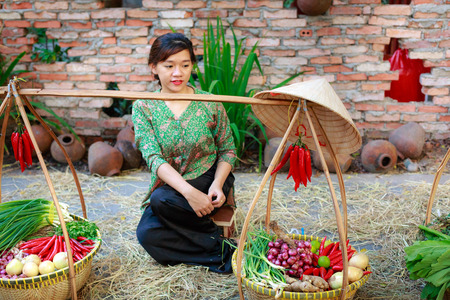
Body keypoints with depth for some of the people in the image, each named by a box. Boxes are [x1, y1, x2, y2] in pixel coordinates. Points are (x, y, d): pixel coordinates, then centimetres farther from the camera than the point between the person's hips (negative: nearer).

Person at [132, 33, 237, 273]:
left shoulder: (210, 104, -5)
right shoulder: (143, 107, -5)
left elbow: (227, 150, 3)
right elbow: (154, 158, -16)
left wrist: (217, 184, -18)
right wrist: (189, 192, -30)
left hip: (207, 180, -2)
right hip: (168, 185, 2)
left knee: (161, 199, -31)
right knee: (147, 234, -25)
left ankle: (216, 241, -11)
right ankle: (221, 252, -13)